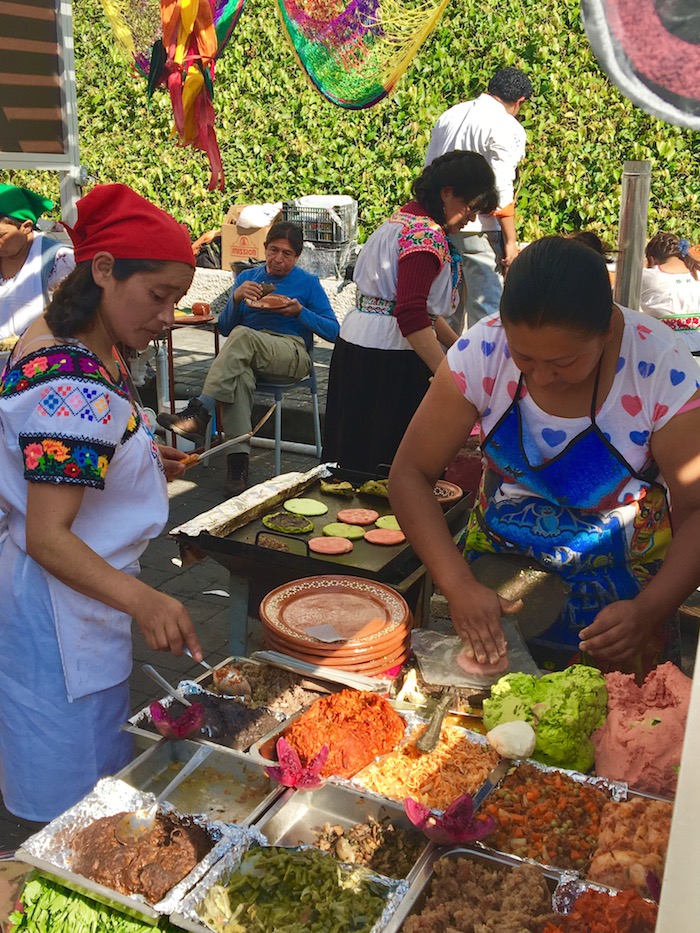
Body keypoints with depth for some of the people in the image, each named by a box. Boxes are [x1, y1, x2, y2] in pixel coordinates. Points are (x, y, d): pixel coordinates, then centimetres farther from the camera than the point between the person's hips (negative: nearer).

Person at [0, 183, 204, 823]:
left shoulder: (60, 339, 2)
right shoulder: (73, 386, -30)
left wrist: (141, 459, 5)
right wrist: (141, 600, -43)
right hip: (59, 610, -10)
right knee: (77, 801, 9)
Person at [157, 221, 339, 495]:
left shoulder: (308, 283, 11)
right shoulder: (248, 277, 21)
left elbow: (333, 331, 5)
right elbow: (224, 328, 15)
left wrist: (300, 312, -9)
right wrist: (236, 299, -4)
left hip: (293, 354, -2)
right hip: (247, 355, 2)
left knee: (242, 335, -35)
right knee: (239, 376, -37)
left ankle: (199, 413, -42)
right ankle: (238, 459, -42)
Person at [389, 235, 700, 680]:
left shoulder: (662, 368, -23)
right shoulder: (482, 351, -20)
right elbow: (410, 474, -18)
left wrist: (649, 610, -35)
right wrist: (459, 585, -30)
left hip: (621, 585, -1)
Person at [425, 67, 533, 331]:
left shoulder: (450, 114, 12)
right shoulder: (507, 128, -9)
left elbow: (429, 167, 17)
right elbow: (501, 192, -16)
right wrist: (510, 242, -13)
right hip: (477, 229, -7)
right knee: (487, 304, -2)